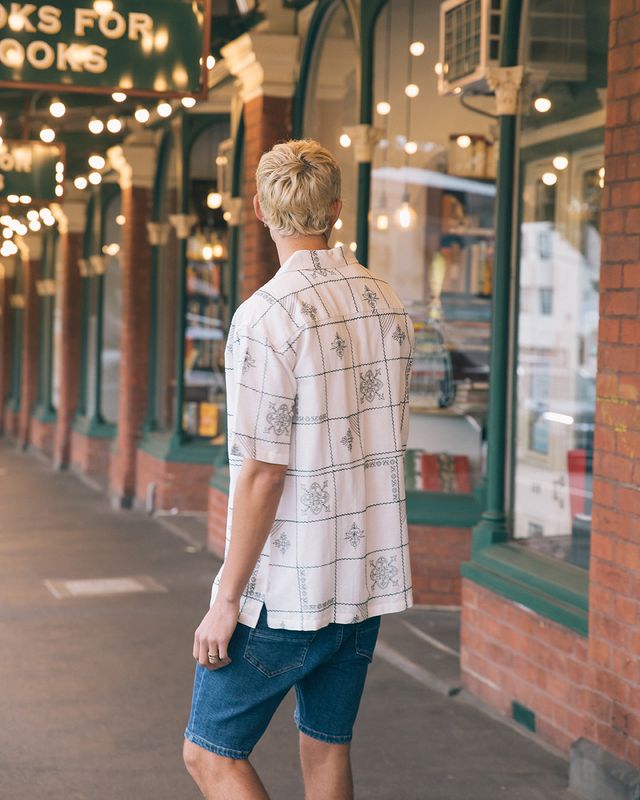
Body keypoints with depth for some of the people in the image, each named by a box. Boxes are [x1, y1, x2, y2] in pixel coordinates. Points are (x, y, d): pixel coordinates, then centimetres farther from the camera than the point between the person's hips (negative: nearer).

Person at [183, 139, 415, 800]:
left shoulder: (267, 317, -18)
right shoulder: (387, 305, 6)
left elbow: (262, 474, -19)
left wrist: (227, 599, -12)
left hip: (288, 590, -7)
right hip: (368, 574, 7)